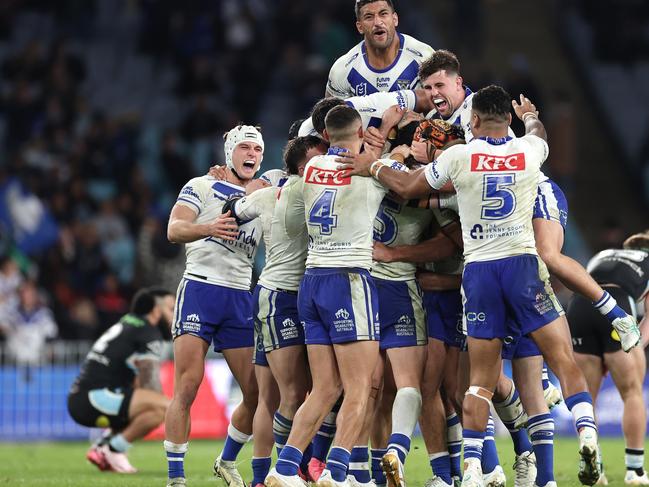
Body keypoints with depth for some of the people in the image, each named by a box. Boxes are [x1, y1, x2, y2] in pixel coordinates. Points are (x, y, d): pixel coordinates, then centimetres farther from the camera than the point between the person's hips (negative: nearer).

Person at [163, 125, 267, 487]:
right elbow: (174, 230, -12)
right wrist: (209, 228, -31)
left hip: (241, 299, 5)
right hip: (201, 289, -5)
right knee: (187, 389, -11)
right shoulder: (202, 186, 4)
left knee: (258, 393, 2)